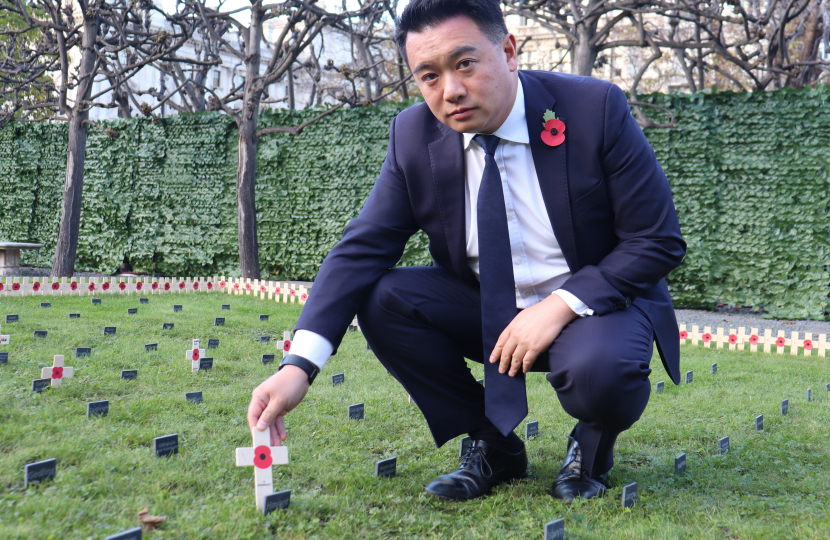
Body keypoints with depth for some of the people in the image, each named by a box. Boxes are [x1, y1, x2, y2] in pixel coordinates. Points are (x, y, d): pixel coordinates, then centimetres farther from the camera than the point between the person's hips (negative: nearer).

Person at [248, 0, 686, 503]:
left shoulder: (596, 108, -19)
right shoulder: (414, 136, -9)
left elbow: (659, 241, -15)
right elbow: (362, 249, -13)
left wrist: (561, 306, -28)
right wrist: (299, 365, -27)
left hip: (595, 300, -4)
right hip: (488, 309, 4)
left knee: (599, 371, -37)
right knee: (381, 297, -19)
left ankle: (593, 444, 3)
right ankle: (494, 445, -1)